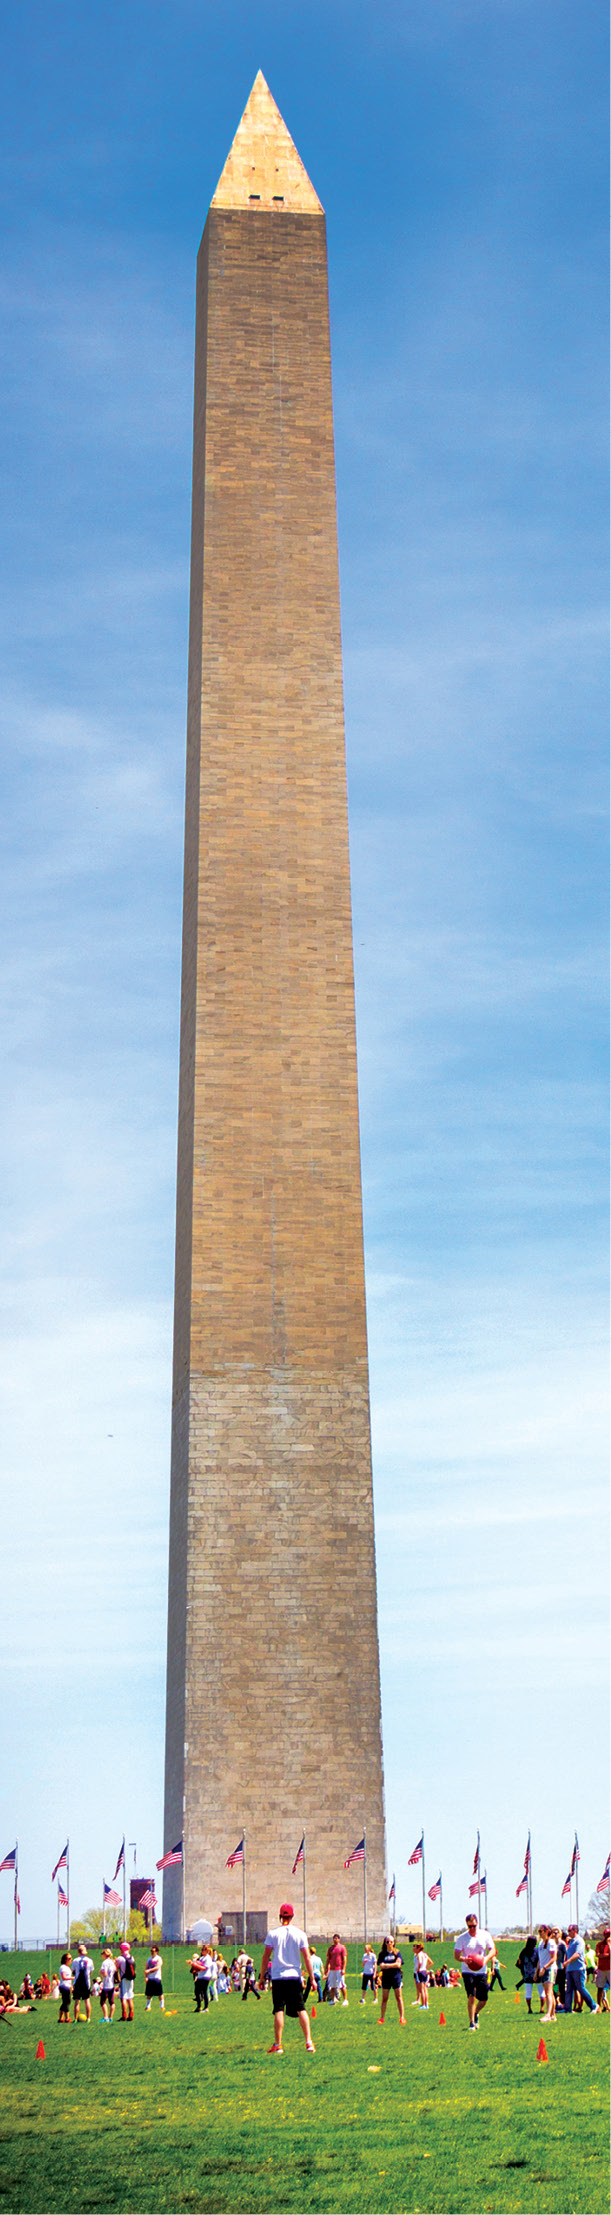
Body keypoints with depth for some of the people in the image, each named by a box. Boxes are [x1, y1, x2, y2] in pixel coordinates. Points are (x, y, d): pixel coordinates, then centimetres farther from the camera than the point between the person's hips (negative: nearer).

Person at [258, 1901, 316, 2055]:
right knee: (301, 2010, 6)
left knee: (279, 2011, 2)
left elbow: (265, 1957, 0)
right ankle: (309, 2042, -1)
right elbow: (307, 1958, 0)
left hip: (278, 1977, -1)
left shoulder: (272, 1934, 0)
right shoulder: (300, 1934, 2)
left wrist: (262, 1977, 8)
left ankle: (277, 2045, -1)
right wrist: (312, 1978, 5)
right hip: (295, 1976, 1)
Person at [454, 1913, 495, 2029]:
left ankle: (476, 2014, 36)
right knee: (471, 1997, -15)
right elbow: (456, 1955, -2)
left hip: (482, 1971, 3)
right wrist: (464, 1959, -24)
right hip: (468, 1971, -2)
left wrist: (486, 1959, -16)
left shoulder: (485, 1935, 3)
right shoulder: (462, 1938, -3)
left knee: (483, 2000, 5)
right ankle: (472, 2023, -3)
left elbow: (492, 1950, 4)